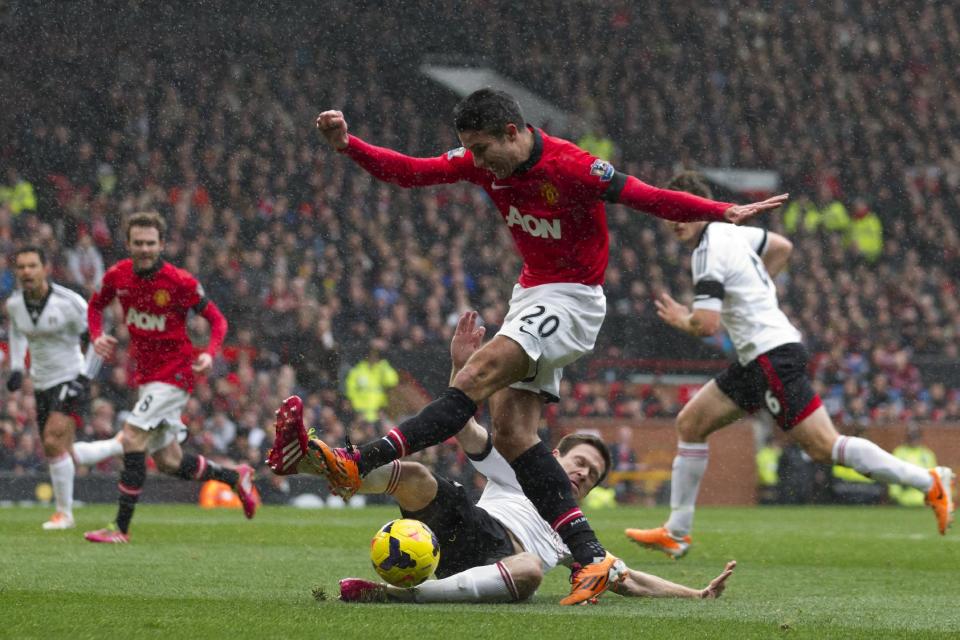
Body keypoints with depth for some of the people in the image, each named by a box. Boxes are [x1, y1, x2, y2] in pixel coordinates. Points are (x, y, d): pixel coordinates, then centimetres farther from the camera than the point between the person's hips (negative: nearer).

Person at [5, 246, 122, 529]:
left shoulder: (68, 302, -19)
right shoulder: (14, 304, -2)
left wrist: (84, 378, -16)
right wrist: (16, 367, 10)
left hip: (70, 380, -7)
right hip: (42, 385, 7)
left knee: (54, 441, -21)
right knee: (59, 454, 8)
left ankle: (64, 512, -6)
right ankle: (124, 445, 28)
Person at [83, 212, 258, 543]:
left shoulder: (179, 282, -17)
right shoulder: (117, 275, -3)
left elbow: (217, 319, -7)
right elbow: (96, 305, 16)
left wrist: (209, 354, -25)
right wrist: (97, 336, -4)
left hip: (174, 372, -7)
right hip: (144, 375, 7)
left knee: (132, 438, -19)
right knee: (168, 461, 10)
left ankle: (121, 528, -13)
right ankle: (236, 477, 34)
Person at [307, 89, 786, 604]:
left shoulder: (571, 167, -20)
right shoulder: (484, 162, 0)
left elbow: (648, 198, -19)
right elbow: (409, 171, 1)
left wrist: (723, 212, -26)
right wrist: (348, 146, -13)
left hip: (572, 299, -8)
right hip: (531, 294, 8)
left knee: (475, 379, -23)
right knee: (511, 434, -5)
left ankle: (359, 465, -33)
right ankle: (590, 557, -9)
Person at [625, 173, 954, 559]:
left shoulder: (708, 253, -15)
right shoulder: (729, 232, 13)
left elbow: (706, 324, -22)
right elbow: (782, 246, 30)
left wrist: (680, 319, 0)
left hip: (773, 355, -11)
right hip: (756, 360, 11)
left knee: (823, 447, -13)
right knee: (690, 423, 12)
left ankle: (928, 481, -11)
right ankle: (676, 533, 15)